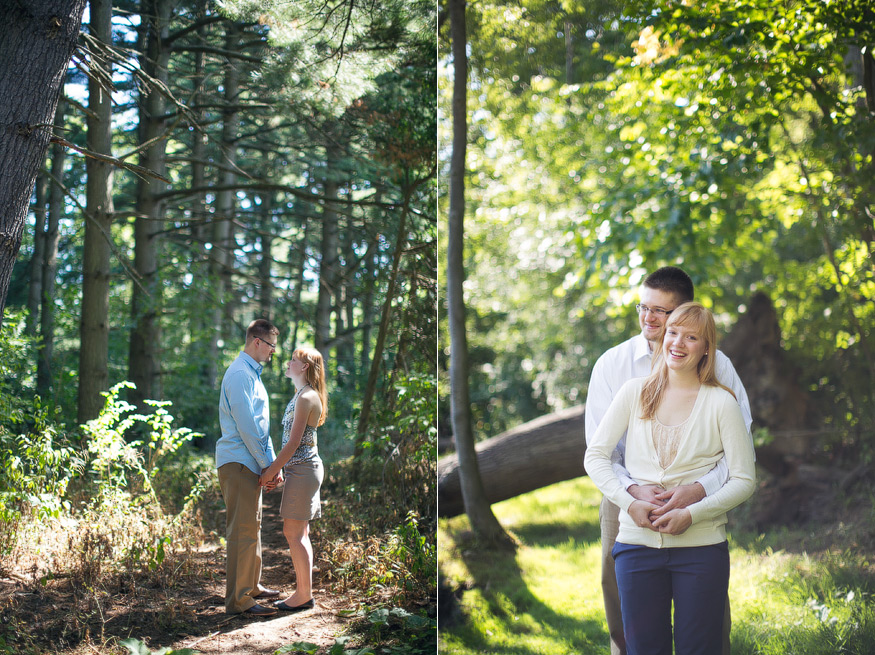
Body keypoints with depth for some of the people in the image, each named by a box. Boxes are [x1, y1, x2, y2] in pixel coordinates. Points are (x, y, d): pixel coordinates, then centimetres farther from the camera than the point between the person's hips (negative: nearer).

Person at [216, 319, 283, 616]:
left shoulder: (253, 374, 18)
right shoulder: (239, 374, -14)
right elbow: (246, 426, -19)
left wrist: (271, 463, 13)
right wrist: (268, 464, -14)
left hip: (251, 463, 10)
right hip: (238, 463, -10)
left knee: (252, 526, 17)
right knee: (242, 531, -9)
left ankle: (252, 586, 27)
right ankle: (238, 599, -5)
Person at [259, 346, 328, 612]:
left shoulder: (306, 397, -15)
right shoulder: (302, 395, 16)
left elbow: (293, 443, -18)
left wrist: (271, 471, -14)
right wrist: (277, 468, 16)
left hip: (303, 468, -10)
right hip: (301, 468, 10)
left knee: (293, 532, -7)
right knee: (300, 533, 12)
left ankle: (305, 595, -2)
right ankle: (303, 592, 16)